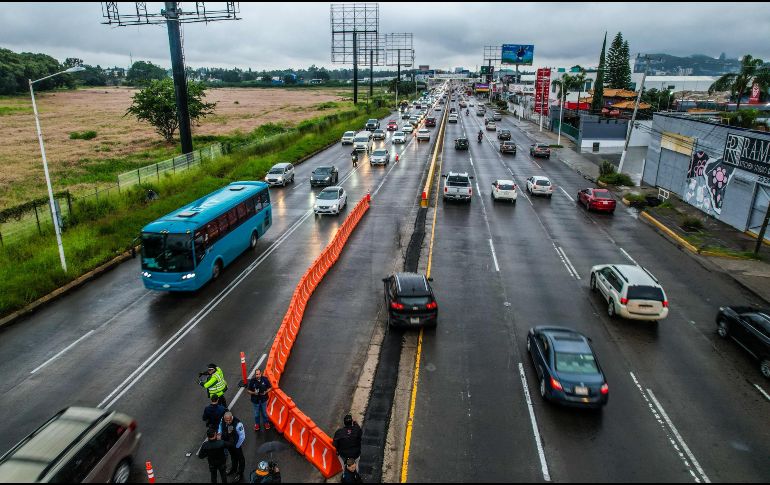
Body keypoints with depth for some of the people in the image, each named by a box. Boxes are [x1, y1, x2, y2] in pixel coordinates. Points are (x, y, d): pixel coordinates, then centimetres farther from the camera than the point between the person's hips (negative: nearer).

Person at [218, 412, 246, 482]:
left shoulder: (238, 424, -40)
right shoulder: (222, 420, -23)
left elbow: (242, 437, -29)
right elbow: (220, 425, 4)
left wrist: (237, 446, -17)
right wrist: (219, 433, -11)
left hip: (236, 444, -5)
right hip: (228, 442, 5)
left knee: (240, 458, 18)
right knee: (233, 456, 31)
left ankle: (240, 473, 41)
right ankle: (234, 469, 58)